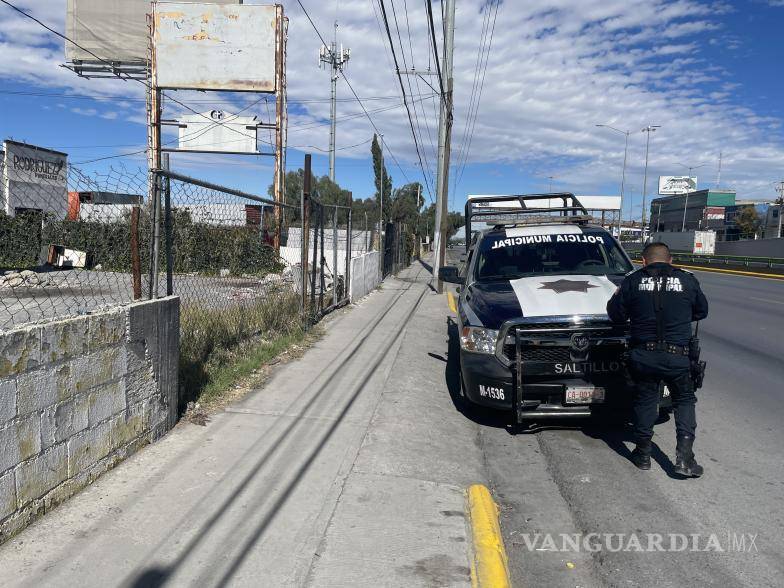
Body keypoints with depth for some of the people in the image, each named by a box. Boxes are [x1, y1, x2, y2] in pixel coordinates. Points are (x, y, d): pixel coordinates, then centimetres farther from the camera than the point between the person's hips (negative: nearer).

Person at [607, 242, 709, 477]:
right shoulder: (687, 281, 3)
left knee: (645, 400, 16)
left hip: (643, 355, 0)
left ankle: (643, 454, 23)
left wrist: (618, 295, 23)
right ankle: (684, 455, 7)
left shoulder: (632, 281, -1)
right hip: (677, 356, 0)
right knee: (684, 400, 17)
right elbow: (702, 311, 16)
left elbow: (616, 314, 3)